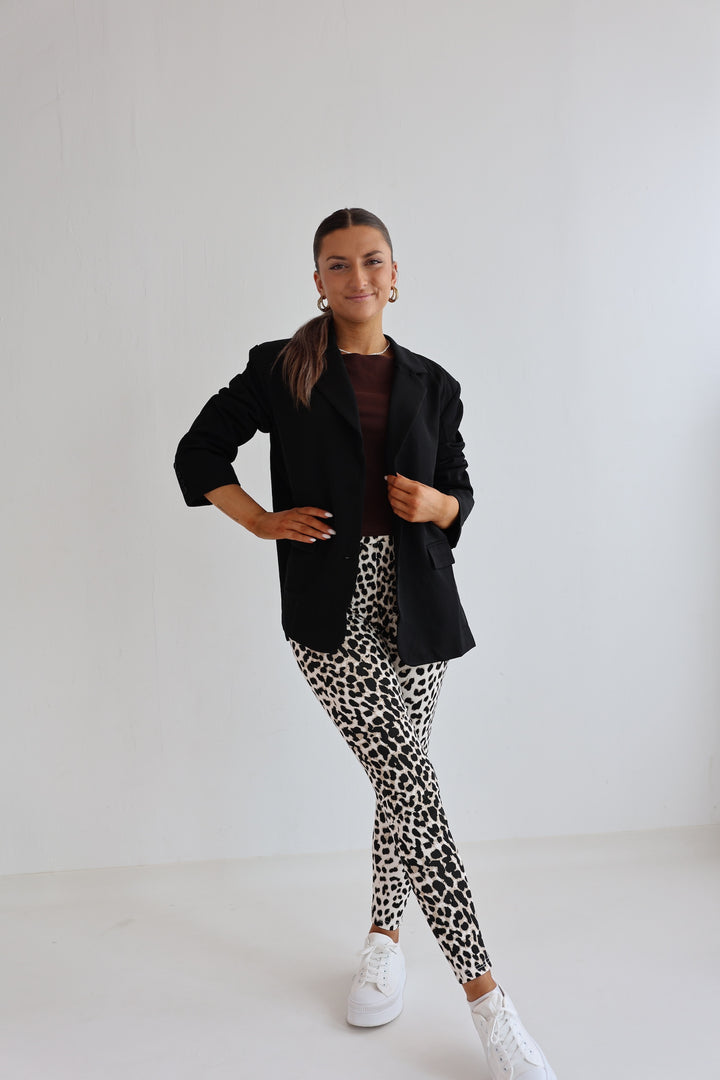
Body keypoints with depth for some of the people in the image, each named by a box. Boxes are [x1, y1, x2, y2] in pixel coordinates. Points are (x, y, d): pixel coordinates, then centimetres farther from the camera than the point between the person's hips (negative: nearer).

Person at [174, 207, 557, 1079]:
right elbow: (199, 453, 10)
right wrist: (264, 522, -2)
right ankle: (484, 996, -2)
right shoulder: (279, 370, 4)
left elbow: (459, 495, 16)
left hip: (415, 603, 4)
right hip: (330, 608, -3)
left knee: (399, 781, 10)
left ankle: (384, 936, 34)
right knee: (410, 780, -12)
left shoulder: (432, 384, 11)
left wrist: (433, 503, -7)